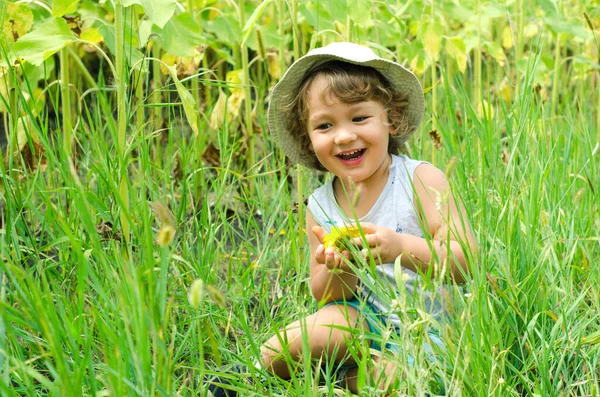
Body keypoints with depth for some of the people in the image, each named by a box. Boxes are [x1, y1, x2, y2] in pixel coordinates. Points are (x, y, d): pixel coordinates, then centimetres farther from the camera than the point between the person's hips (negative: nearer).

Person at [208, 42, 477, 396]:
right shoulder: (320, 206, -1)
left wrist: (402, 248, -38)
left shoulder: (422, 180, -12)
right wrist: (338, 271, -21)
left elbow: (465, 262, -20)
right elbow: (324, 294, 3)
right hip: (363, 321, 3)